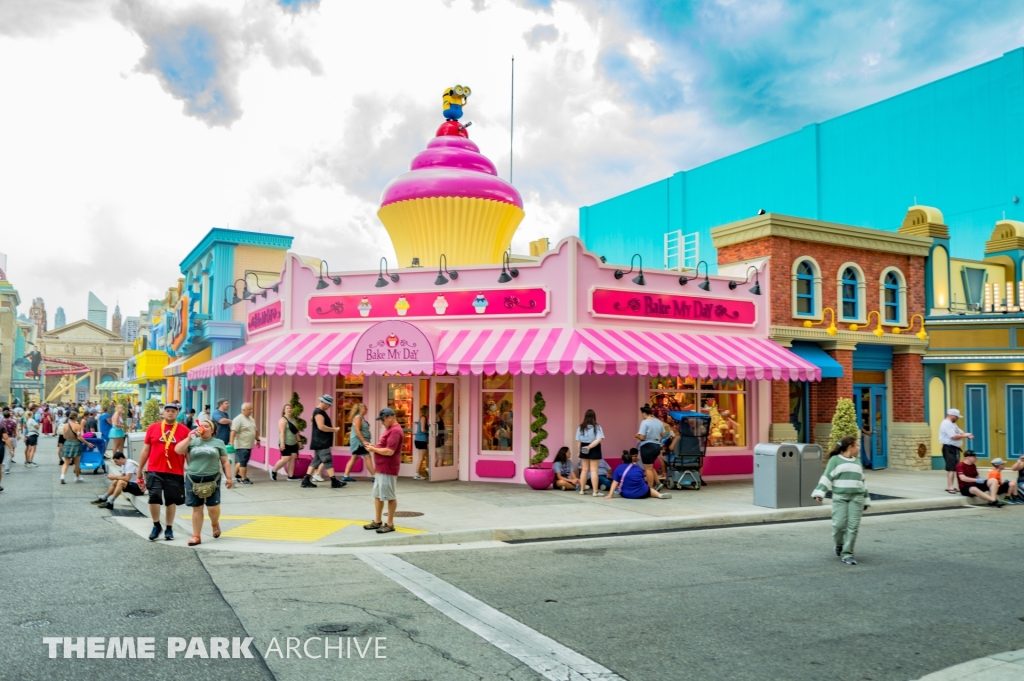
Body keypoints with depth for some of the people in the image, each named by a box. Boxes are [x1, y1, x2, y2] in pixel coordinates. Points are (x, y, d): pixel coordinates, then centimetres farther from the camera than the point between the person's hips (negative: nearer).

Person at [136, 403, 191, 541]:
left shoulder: (184, 430, 0)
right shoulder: (153, 428, 3)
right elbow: (145, 450, 9)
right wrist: (140, 470, 10)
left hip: (175, 472, 0)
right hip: (154, 471, 0)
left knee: (171, 500, 9)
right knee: (154, 497, -7)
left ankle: (169, 528, 24)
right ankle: (156, 526, 16)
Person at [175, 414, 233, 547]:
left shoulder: (218, 443, 6)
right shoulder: (193, 441, 8)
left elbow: (225, 462, 7)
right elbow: (177, 450, -6)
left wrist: (228, 477, 0)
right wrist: (189, 437, -10)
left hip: (212, 479, -1)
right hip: (193, 479, 1)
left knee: (213, 507, -4)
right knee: (197, 508, 5)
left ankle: (215, 524, 28)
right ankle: (196, 536, 13)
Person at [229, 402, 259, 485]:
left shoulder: (251, 419, 15)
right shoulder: (238, 419, -13)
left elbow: (255, 430, 24)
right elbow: (233, 431, -21)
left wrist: (257, 439, 24)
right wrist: (231, 442, -29)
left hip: (249, 445, 8)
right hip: (241, 446, -8)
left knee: (240, 462, 15)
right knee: (243, 462, -5)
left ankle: (235, 475, 26)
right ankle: (244, 479, 0)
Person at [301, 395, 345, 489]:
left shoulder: (321, 412, 17)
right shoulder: (318, 412, -16)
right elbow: (321, 427, -26)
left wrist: (332, 428, 9)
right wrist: (333, 430, -15)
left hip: (321, 442, 11)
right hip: (321, 442, -11)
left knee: (316, 461, 11)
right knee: (328, 461, -8)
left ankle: (306, 481, 12)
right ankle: (334, 482, -5)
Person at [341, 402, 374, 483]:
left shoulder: (361, 417, 16)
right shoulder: (358, 417, -15)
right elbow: (357, 430, -23)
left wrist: (364, 441, 23)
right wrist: (364, 441, -25)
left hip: (359, 441, 11)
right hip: (358, 441, -11)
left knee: (354, 458, 10)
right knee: (367, 457, -9)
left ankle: (345, 476, 11)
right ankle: (374, 476, -8)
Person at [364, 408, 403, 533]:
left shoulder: (395, 431, -18)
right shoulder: (389, 430, 17)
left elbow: (389, 451, -25)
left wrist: (374, 449, -14)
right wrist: (374, 447, 5)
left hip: (388, 470, -11)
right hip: (380, 469, 11)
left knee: (390, 497, -2)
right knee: (377, 495, 16)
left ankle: (390, 524, 6)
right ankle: (377, 522, 26)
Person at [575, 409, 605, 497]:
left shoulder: (581, 427, 0)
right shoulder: (597, 427, -8)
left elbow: (578, 441, 0)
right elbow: (598, 440, -19)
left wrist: (579, 451, 7)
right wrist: (590, 446, -19)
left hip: (583, 449, 3)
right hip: (594, 450, -3)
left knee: (584, 470, 14)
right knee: (594, 470, -1)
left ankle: (582, 490, 19)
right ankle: (595, 491, -2)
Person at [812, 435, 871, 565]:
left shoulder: (857, 461, 19)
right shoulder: (835, 460, 3)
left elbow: (862, 481, 24)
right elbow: (826, 477, -3)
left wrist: (866, 499, 25)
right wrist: (819, 493, -14)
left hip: (857, 498, 4)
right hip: (840, 497, -4)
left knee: (853, 526, -4)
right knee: (839, 524, -10)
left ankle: (847, 554, 2)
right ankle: (839, 544, 19)